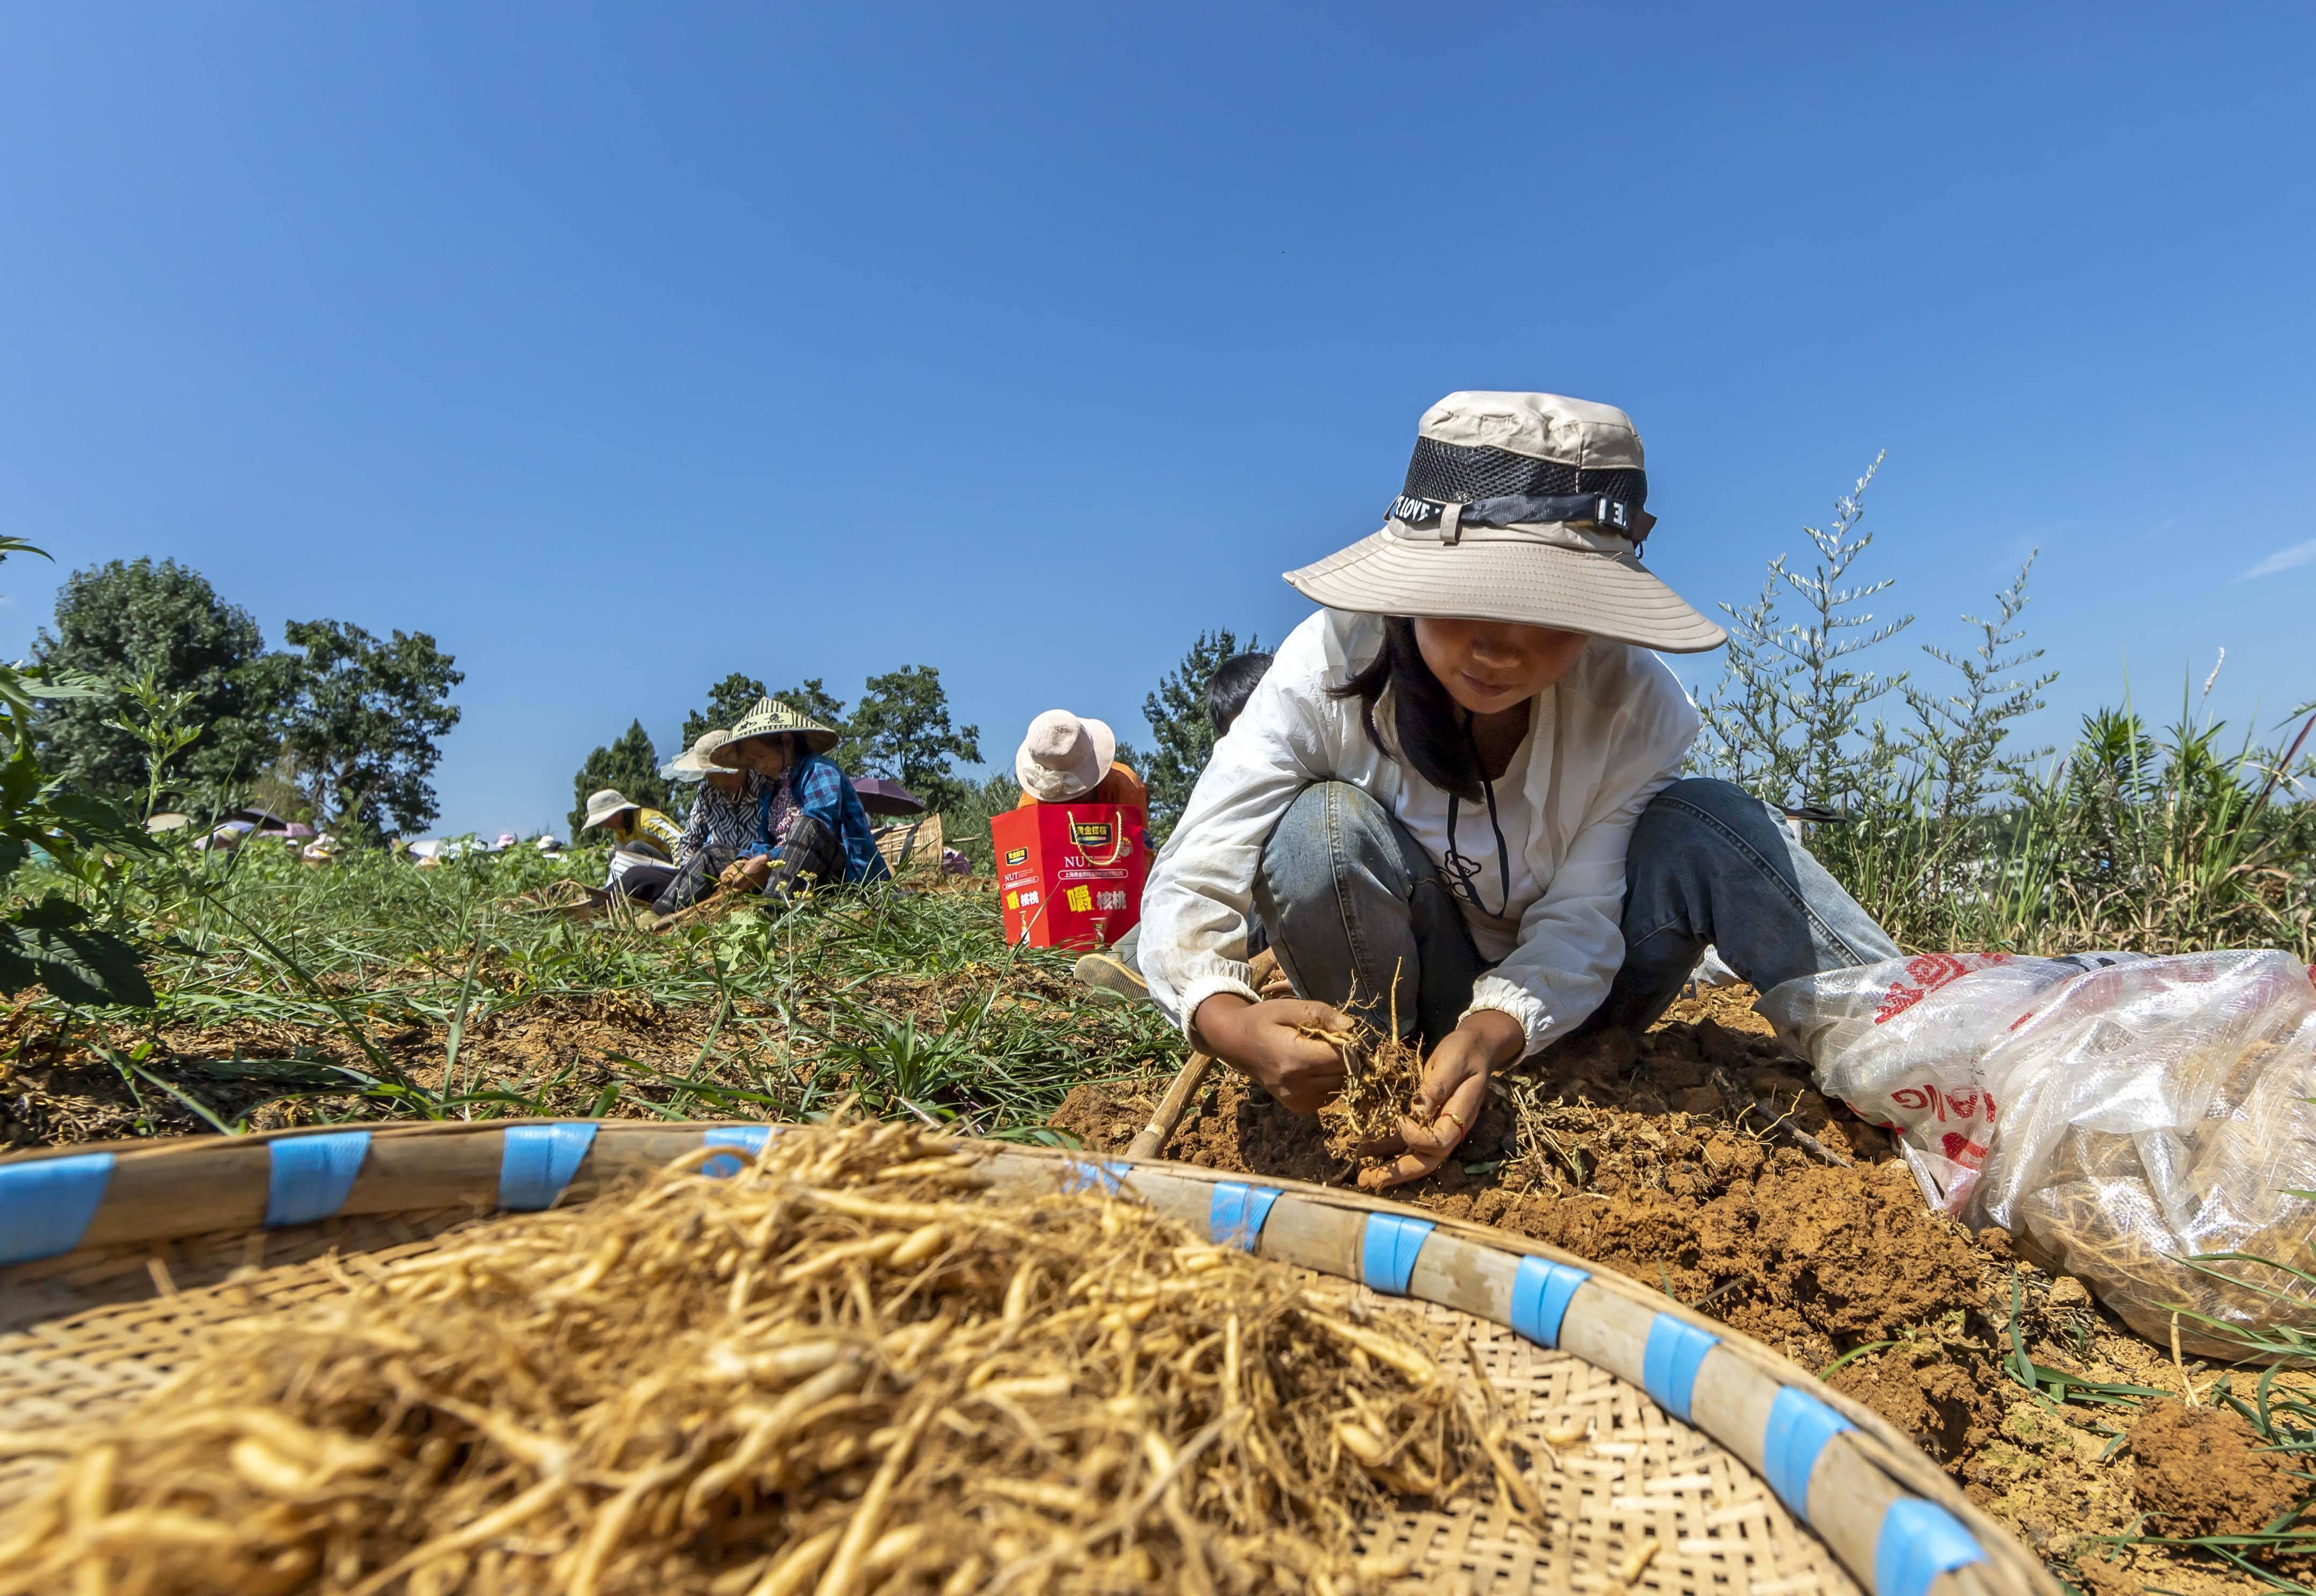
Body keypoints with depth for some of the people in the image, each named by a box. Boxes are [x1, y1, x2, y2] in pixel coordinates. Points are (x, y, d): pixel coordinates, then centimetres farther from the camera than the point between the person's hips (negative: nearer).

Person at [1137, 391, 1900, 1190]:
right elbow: (1190, 882, -28)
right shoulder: (1331, 665, -24)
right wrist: (1231, 1022, -48)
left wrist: (1488, 1035, -41)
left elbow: (1580, 921, -21)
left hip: (1552, 1010, 1)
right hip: (1407, 999, 0)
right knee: (1323, 827, -32)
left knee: (1709, 823, -24)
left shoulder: (1633, 703, -19)